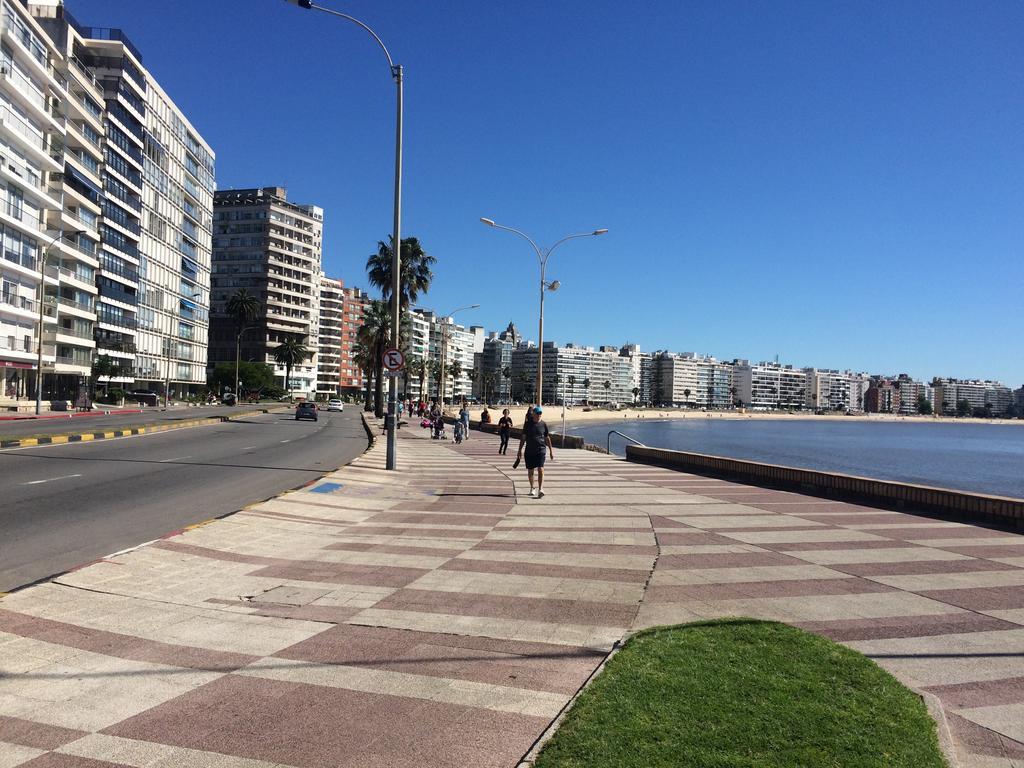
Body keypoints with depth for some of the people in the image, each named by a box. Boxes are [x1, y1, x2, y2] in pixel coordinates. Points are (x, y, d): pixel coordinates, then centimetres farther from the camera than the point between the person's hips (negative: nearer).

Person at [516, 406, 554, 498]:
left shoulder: (543, 424, 3)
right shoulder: (528, 423, 3)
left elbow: (547, 438, 11)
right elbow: (523, 438, 7)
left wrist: (551, 451, 12)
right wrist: (520, 450, 4)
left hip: (541, 450, -1)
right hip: (529, 450, 1)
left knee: (540, 470, -15)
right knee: (530, 471, 10)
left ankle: (540, 490, -21)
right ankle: (532, 488, 29)